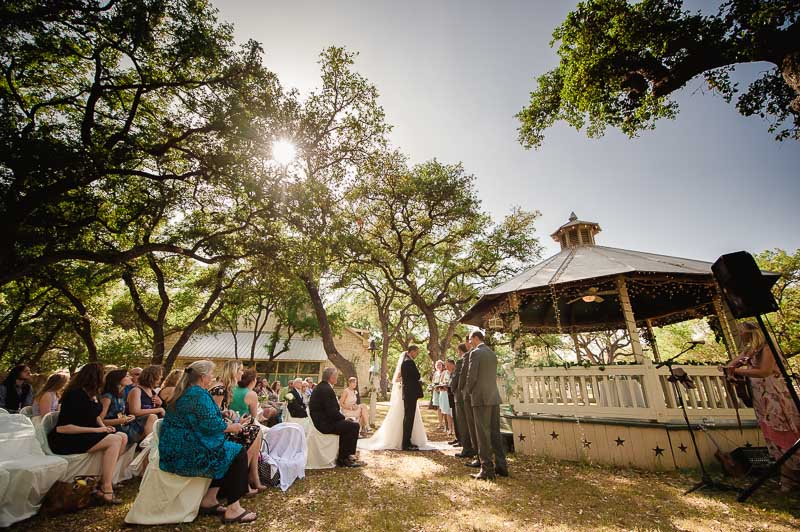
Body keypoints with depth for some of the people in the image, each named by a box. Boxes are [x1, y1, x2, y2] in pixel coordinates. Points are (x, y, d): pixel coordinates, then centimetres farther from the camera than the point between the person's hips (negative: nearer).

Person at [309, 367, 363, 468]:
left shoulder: (319, 387, 13)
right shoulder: (327, 389, -21)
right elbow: (332, 412, -24)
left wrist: (343, 418, 8)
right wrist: (345, 418, -7)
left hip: (319, 421, 11)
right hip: (325, 424, -11)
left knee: (347, 425, 20)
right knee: (354, 426, -10)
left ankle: (342, 457, 22)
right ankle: (343, 459, 3)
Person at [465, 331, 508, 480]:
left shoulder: (476, 353, -11)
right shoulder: (492, 353, 12)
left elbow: (471, 376, -15)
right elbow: (493, 375, 16)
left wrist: (468, 391, 3)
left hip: (481, 398, -8)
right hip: (494, 397, 8)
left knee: (483, 434, -1)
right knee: (495, 433, 14)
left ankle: (487, 470, 4)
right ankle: (501, 466, 21)